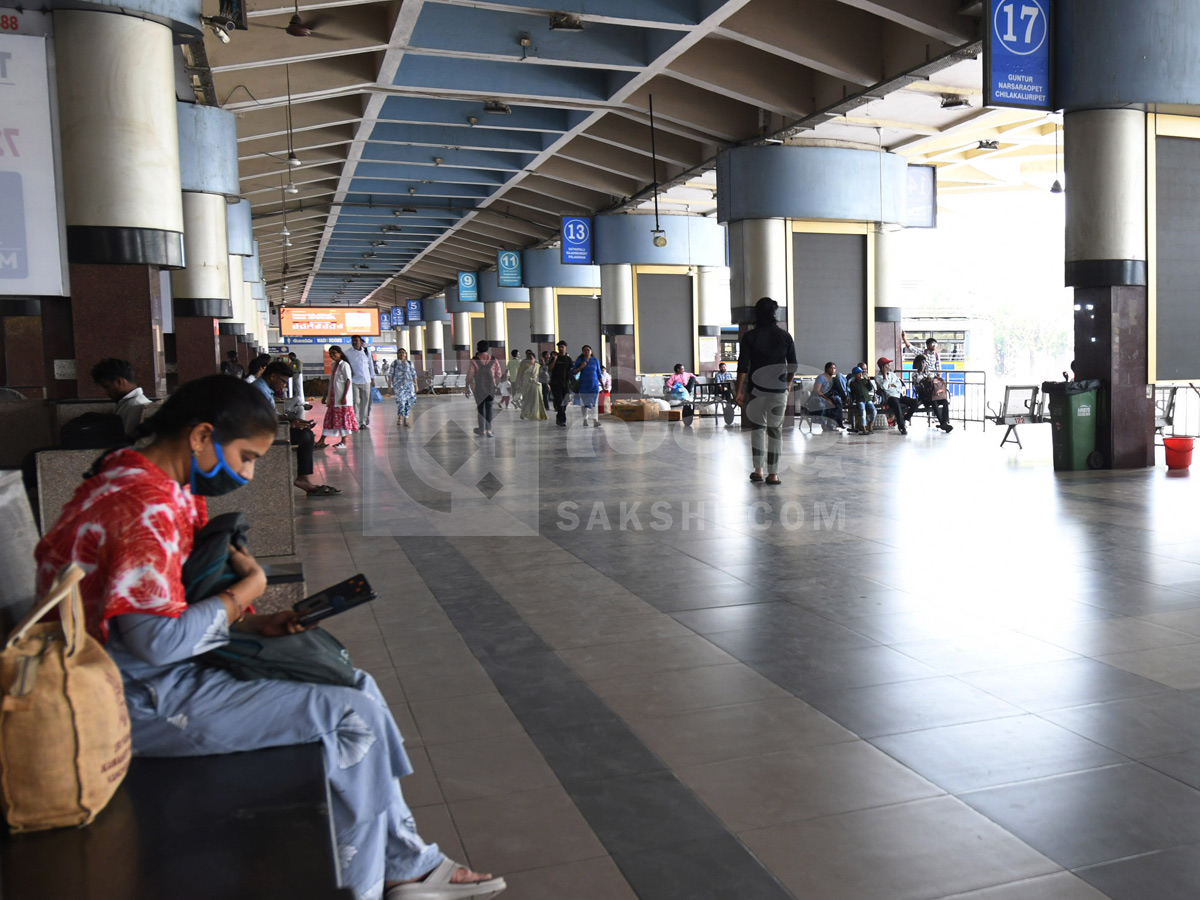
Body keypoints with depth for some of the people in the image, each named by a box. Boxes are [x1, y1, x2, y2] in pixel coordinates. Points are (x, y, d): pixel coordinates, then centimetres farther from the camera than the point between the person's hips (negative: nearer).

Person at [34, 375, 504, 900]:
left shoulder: (162, 490, 10)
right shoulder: (144, 506, -23)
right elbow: (159, 640, -26)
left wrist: (253, 625, 1)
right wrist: (246, 590, -13)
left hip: (163, 674, 11)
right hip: (140, 700, -11)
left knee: (357, 687, 5)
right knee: (352, 715, -14)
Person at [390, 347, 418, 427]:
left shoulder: (410, 363, 13)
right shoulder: (394, 363, 8)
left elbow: (414, 375, 13)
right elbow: (391, 375, 7)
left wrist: (416, 385, 7)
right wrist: (391, 386, 3)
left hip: (409, 385, 2)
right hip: (398, 385, -2)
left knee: (408, 402, 0)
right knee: (400, 400, -18)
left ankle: (405, 420, 6)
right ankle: (399, 417, -9)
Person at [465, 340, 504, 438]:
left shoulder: (474, 361, -7)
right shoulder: (493, 360, 1)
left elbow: (469, 375, -6)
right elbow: (499, 374, 6)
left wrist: (467, 387, 4)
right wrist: (497, 384, 20)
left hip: (478, 388, -1)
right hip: (491, 387, 1)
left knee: (480, 408, 12)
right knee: (489, 408, 5)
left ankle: (482, 429, 17)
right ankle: (488, 430, -4)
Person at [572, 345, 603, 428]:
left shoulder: (595, 361, 8)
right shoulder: (579, 361, 3)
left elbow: (599, 373, 13)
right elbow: (573, 372, 2)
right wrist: (581, 367, -13)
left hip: (594, 384, 0)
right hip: (583, 385, 0)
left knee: (594, 403, -6)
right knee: (584, 403, 2)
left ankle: (595, 420, -10)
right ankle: (585, 420, 12)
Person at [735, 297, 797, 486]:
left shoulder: (750, 336, -3)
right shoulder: (785, 336, 2)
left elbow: (743, 366, -7)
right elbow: (793, 366, 5)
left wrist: (739, 391, -4)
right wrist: (788, 384, 20)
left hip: (756, 389, 0)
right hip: (779, 389, 1)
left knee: (757, 427, 12)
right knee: (775, 430, 5)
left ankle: (758, 470, 9)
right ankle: (773, 473, 6)